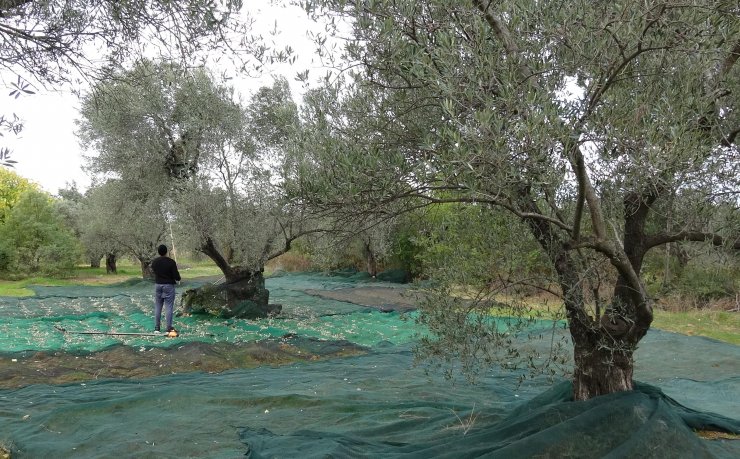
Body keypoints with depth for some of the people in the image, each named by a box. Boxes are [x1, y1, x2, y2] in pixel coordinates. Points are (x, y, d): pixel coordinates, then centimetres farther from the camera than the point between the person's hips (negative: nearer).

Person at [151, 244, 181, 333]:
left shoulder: (154, 262, 1)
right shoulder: (171, 262, -14)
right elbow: (176, 276, -13)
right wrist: (178, 279, 9)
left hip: (158, 285, 4)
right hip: (169, 286, -4)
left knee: (157, 307, 10)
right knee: (168, 307, -1)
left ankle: (156, 327, 13)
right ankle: (169, 328, -1)